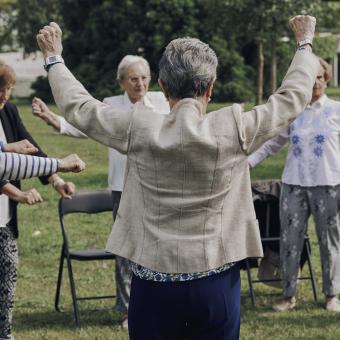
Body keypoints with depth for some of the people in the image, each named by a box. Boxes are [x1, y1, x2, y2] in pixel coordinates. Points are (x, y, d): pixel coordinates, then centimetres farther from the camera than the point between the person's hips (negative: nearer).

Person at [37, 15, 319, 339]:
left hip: (153, 285, 0)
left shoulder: (139, 130, -7)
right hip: (215, 284, 0)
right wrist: (304, 44, 24)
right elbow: (292, 96, 7)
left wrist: (53, 58, 25)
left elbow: (77, 106, 9)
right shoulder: (234, 131, -9)